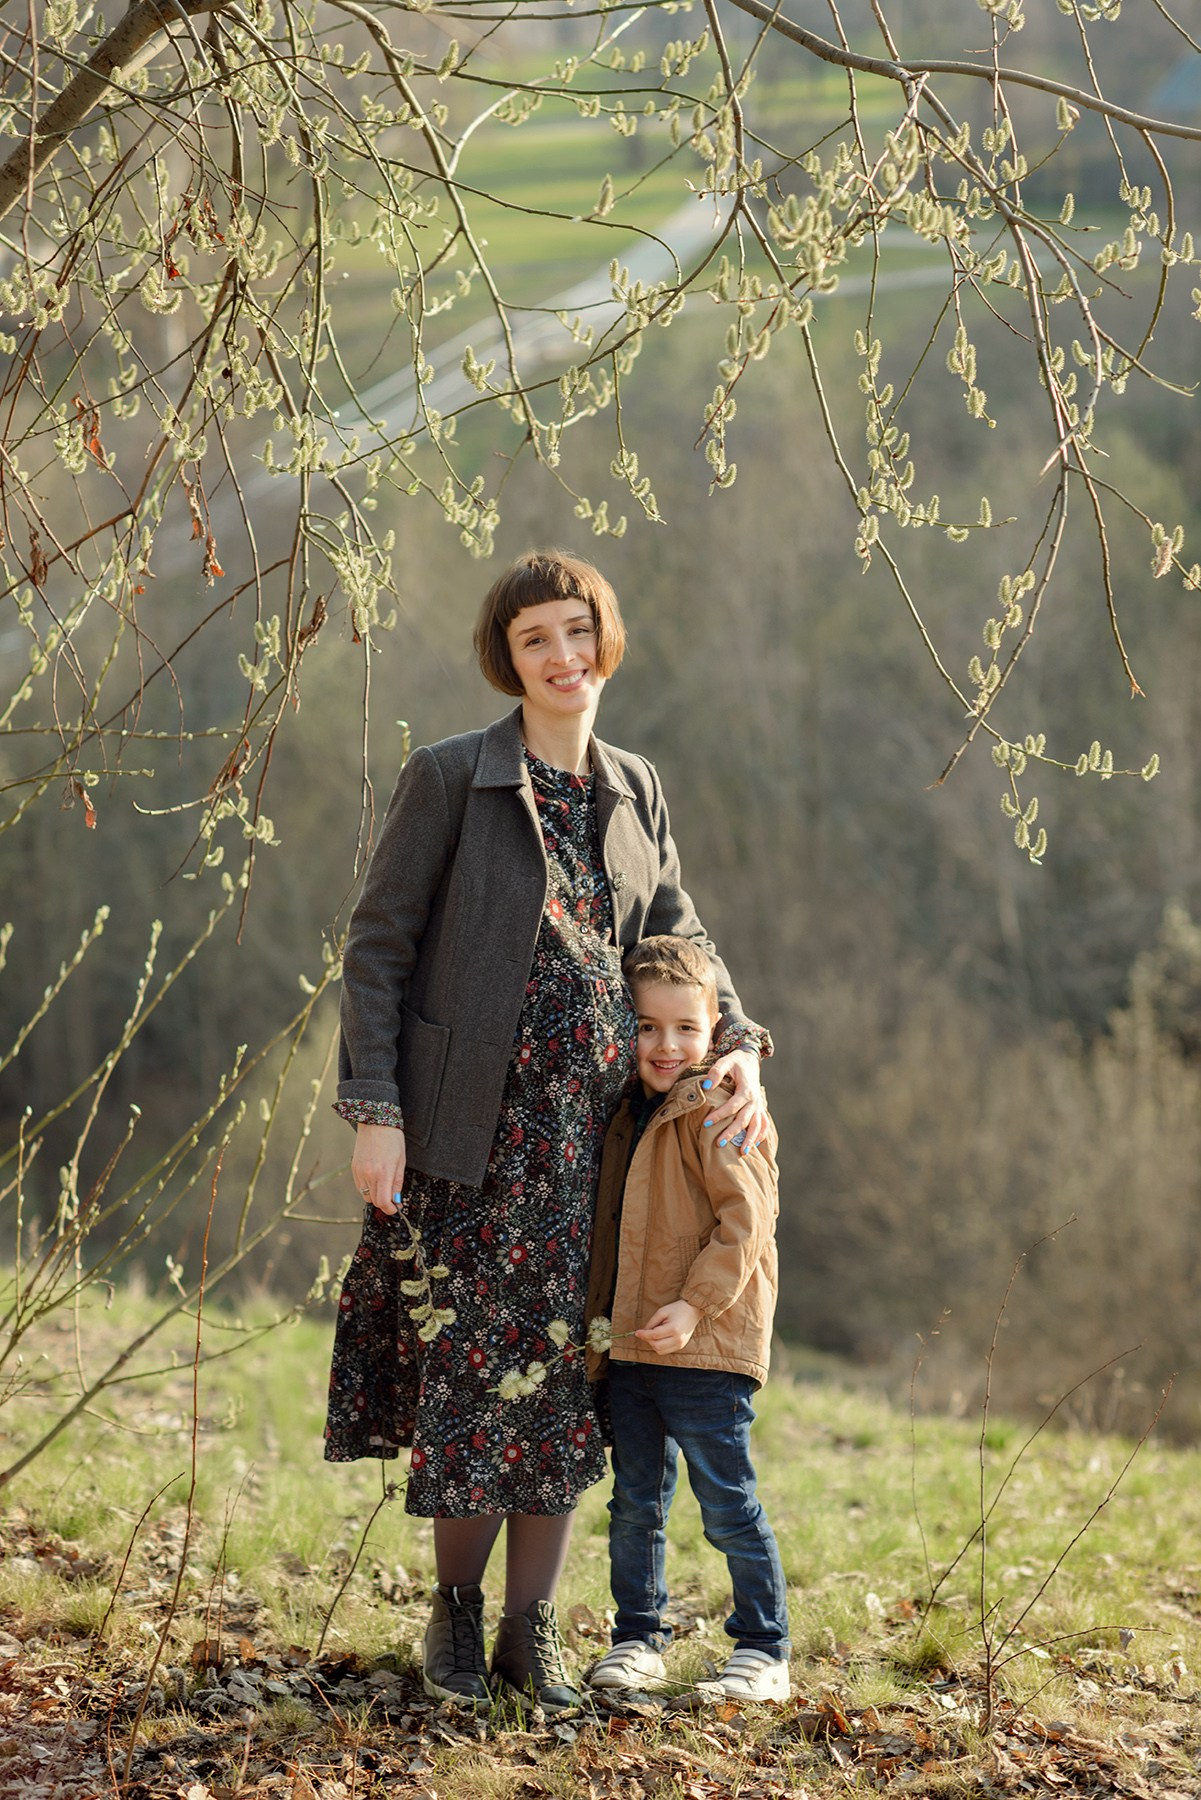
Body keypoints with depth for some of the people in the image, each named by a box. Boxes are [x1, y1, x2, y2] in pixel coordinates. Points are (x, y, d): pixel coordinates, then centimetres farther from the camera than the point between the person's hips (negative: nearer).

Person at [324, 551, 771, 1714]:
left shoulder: (634, 791, 11)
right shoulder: (450, 777, -4)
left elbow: (677, 935, 19)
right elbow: (377, 944, -4)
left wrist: (736, 1043, 1)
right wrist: (375, 1109, -12)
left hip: (592, 1127, 4)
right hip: (472, 1127, -4)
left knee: (561, 1373, 4)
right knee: (469, 1361, -2)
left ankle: (532, 1625, 14)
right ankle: (456, 1614, 16)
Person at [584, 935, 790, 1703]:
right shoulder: (630, 1115, 14)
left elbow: (745, 1220, -16)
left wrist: (696, 1305, -22)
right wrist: (598, 1325, 16)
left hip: (706, 1349, -7)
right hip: (632, 1346, 7)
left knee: (728, 1505, -1)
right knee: (635, 1502, 12)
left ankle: (763, 1648, 10)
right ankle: (640, 1639, 23)